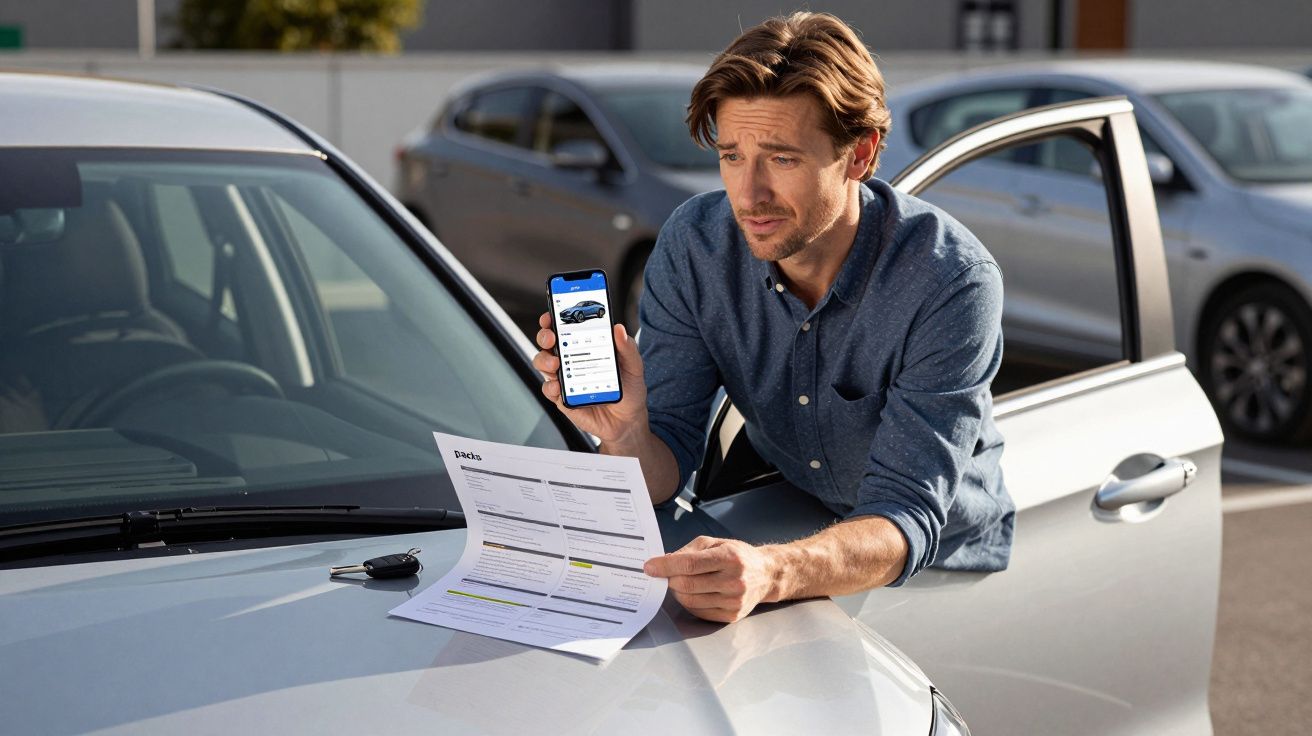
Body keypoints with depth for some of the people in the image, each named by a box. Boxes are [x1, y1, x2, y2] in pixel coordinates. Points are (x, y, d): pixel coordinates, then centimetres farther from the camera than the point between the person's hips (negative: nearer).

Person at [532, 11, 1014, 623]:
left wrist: (772, 572, -51)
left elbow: (905, 515, -31)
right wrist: (626, 438, -36)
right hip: (783, 542, 3)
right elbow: (664, 471, -11)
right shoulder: (692, 248, -13)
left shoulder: (952, 284, -25)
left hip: (946, 570, -2)